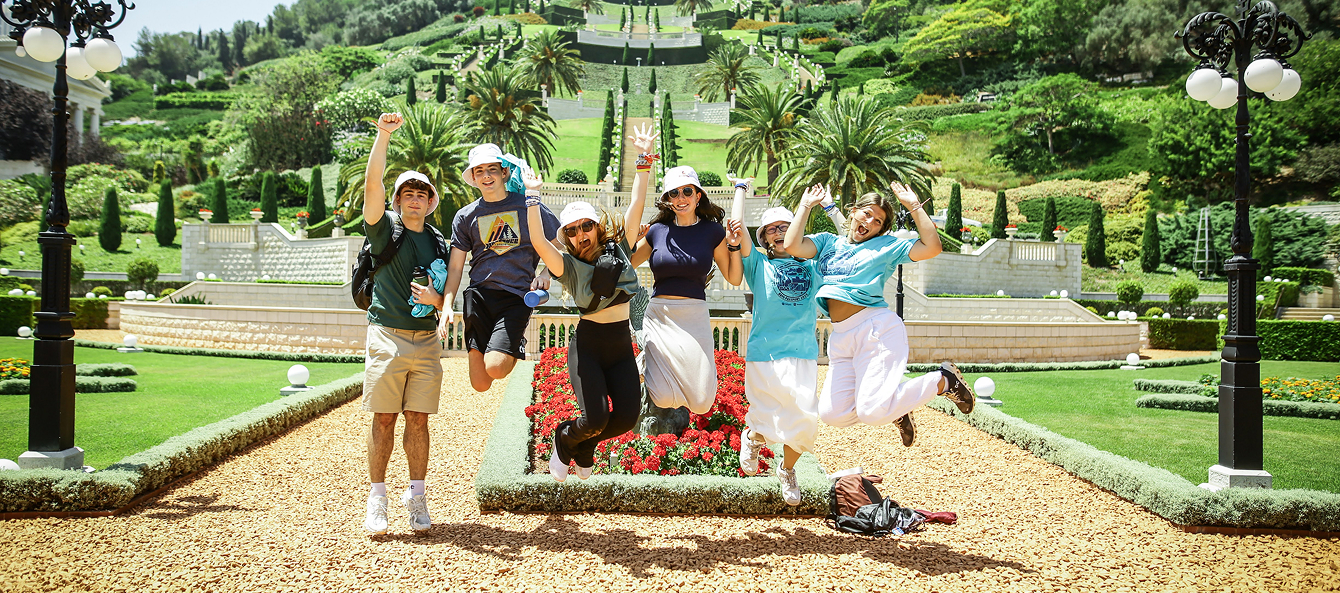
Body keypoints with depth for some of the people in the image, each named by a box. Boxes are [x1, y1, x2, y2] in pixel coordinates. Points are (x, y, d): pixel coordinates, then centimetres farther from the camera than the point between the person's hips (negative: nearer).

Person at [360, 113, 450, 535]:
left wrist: (435, 299, -8)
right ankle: (377, 498, 6)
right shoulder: (384, 228, 5)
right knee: (384, 420, -2)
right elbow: (373, 184, -10)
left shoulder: (439, 244, 14)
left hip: (426, 340, 3)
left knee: (418, 420, 4)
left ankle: (416, 496, 11)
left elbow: (449, 299, 16)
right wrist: (384, 135, -18)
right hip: (387, 337, -3)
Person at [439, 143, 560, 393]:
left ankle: (515, 346, 13)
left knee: (495, 368, -21)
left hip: (517, 297, -2)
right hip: (479, 296, 2)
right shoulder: (465, 217, 11)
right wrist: (447, 306, 0)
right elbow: (455, 266, 12)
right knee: (480, 384, -6)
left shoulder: (528, 206, 6)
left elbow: (558, 246, 13)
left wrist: (546, 274, -4)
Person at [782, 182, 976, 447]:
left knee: (872, 413, -17)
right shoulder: (828, 242, 17)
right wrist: (805, 206, 8)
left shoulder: (886, 246, 10)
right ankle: (895, 410, 22)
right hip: (841, 337, 5)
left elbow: (931, 247, -4)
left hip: (878, 329, -5)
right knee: (833, 413, -5)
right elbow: (792, 246, 0)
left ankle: (943, 381, 7)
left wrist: (914, 206, 0)